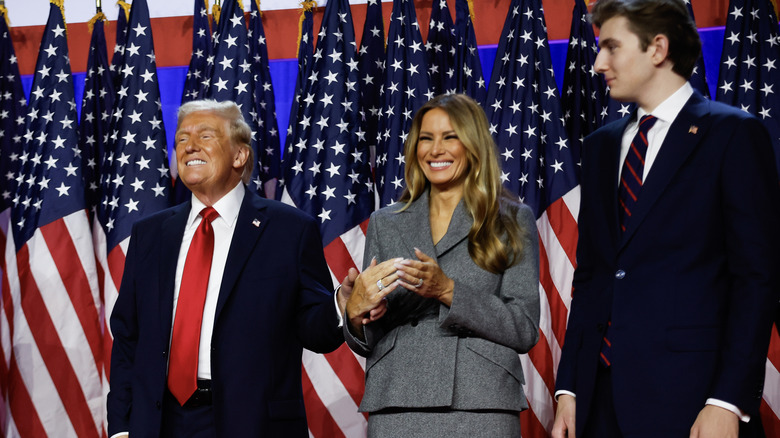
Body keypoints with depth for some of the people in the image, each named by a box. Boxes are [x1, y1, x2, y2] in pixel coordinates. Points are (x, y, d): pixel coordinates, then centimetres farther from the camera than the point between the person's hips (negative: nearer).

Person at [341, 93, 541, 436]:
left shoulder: (512, 221, 7)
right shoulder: (385, 224, 14)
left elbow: (525, 331, -1)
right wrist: (356, 311, -7)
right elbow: (365, 344, 15)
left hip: (479, 408, -2)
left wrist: (448, 291, -11)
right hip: (395, 408, 2)